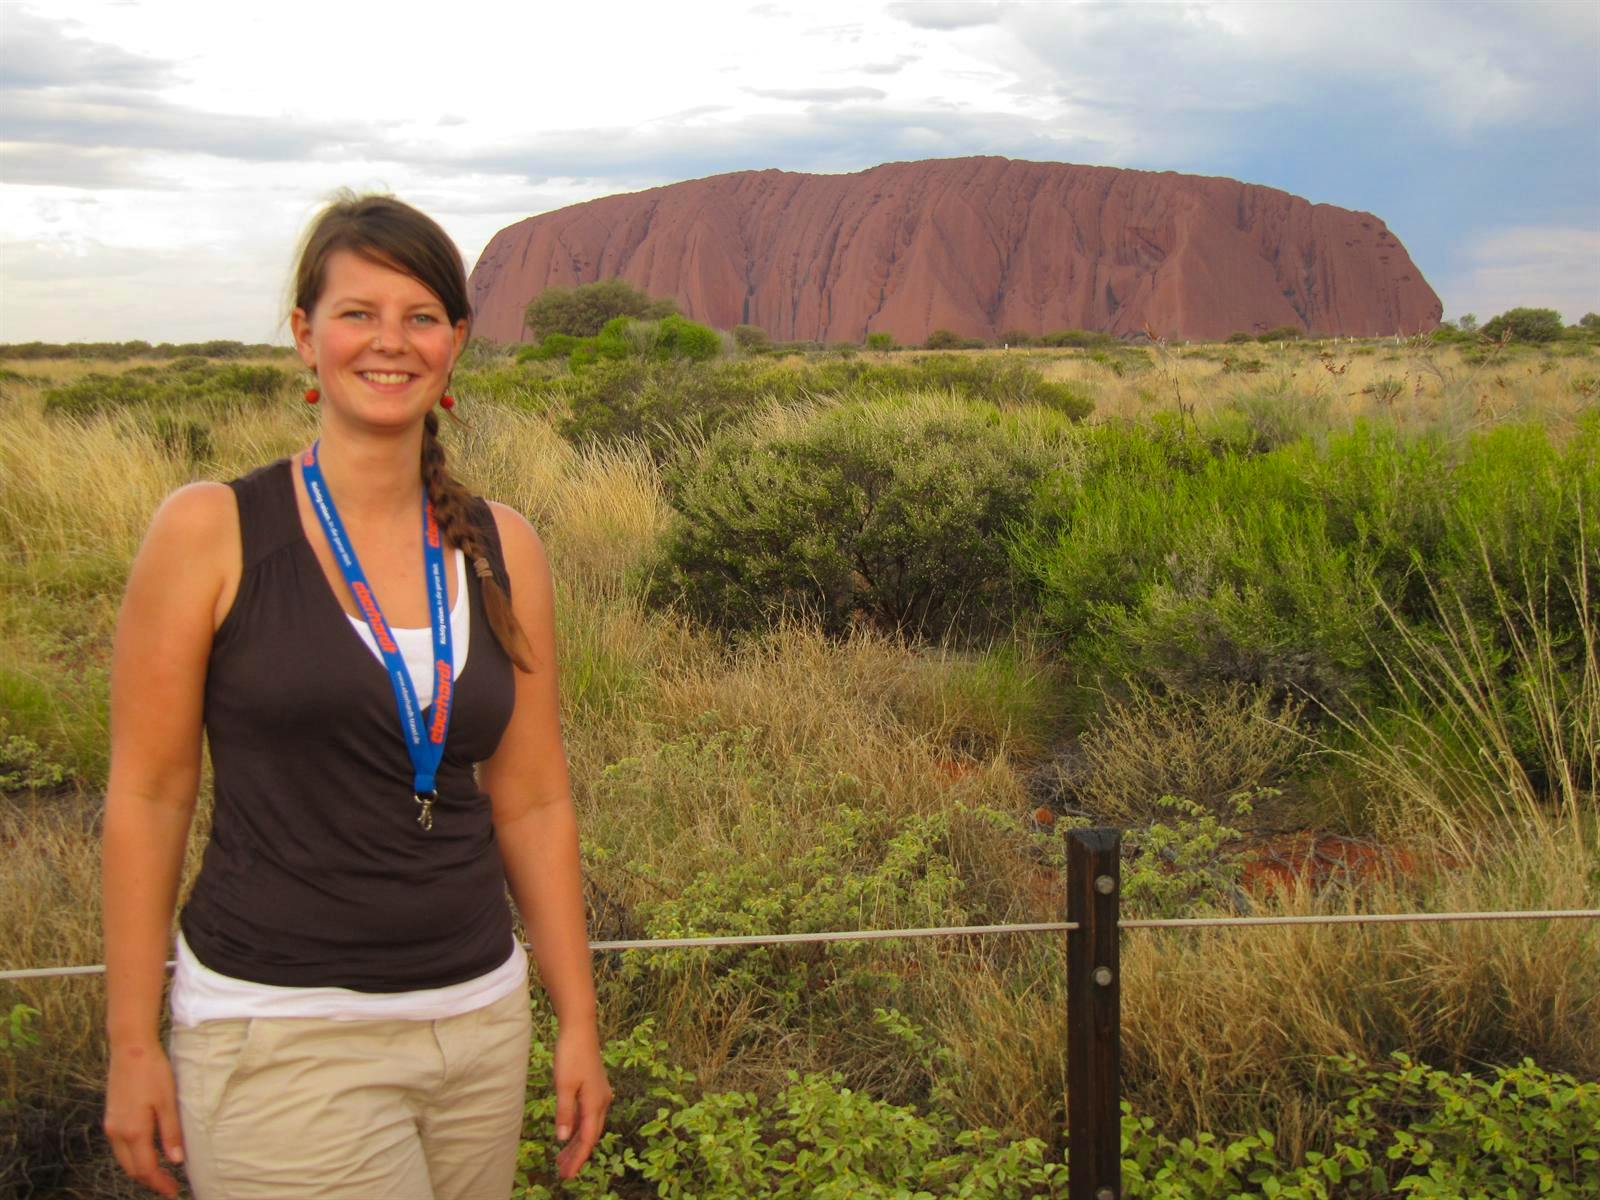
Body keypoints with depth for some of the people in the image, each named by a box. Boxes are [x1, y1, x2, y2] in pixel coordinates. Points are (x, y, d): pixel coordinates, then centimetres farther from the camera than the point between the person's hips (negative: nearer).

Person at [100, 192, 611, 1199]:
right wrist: (133, 1043, -3)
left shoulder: (504, 551, 3)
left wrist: (579, 1022, 7)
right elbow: (148, 795, -3)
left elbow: (532, 803, 7)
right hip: (282, 1032, -3)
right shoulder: (210, 532, -6)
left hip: (481, 1024, 4)